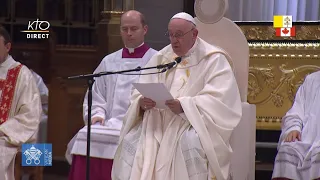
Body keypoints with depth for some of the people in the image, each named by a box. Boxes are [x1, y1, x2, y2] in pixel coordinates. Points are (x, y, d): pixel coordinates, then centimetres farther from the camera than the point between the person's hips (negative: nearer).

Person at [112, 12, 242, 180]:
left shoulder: (214, 60, -1)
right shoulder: (160, 58, 15)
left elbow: (218, 100, -14)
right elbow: (140, 93, 10)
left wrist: (184, 106, -28)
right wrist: (142, 102, -15)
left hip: (194, 121, -4)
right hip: (158, 121, 5)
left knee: (190, 143, -35)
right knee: (131, 140, -20)